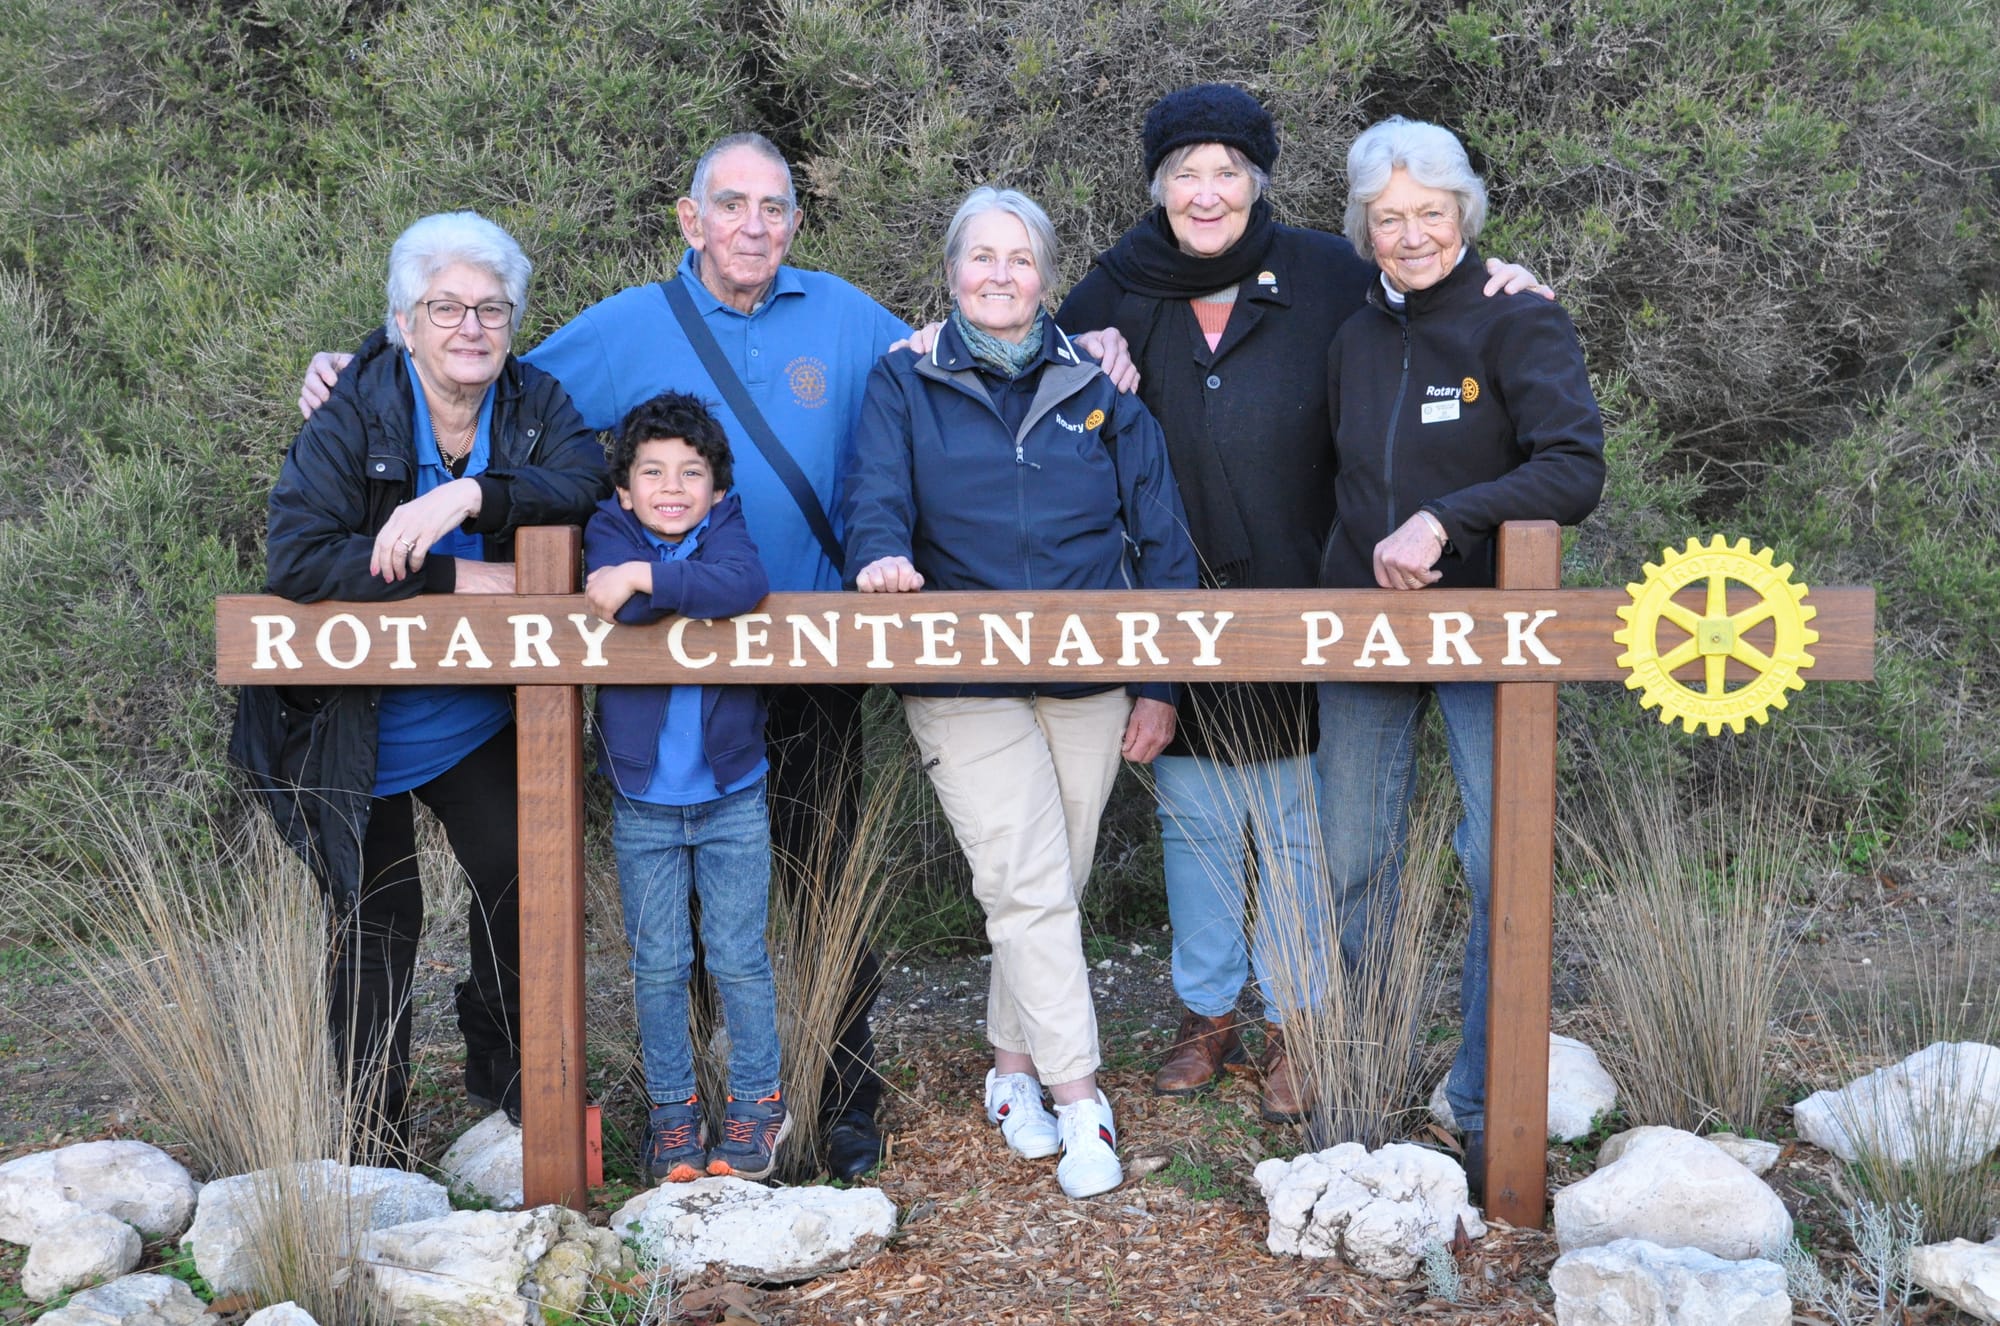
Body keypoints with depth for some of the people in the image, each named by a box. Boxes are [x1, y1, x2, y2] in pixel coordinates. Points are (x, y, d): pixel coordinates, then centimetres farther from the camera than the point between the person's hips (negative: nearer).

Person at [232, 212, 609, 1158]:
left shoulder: (534, 403, -6)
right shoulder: (352, 416, -17)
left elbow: (585, 482, -23)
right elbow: (295, 557, -27)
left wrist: (472, 495, -38)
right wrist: (455, 579, -30)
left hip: (481, 717, 3)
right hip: (355, 725, -3)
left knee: (522, 875, -1)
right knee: (376, 919, 8)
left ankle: (503, 1071, 25)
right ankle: (375, 1132, 25)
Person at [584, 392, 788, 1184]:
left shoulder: (726, 528, -4)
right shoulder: (609, 533, -2)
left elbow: (744, 585, -27)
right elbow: (611, 604, -23)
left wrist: (647, 577, -29)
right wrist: (695, 593, -21)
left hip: (732, 796, -1)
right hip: (642, 800, 1)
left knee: (739, 958, 6)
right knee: (658, 966, 9)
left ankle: (756, 1101, 21)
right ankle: (672, 1107, 24)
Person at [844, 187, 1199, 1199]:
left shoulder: (1098, 391, 9)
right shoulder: (903, 385, 6)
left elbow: (1161, 538, 8)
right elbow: (875, 496, -7)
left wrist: (1161, 684, 2)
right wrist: (882, 554, -32)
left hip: (1089, 679, 3)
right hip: (963, 680, -2)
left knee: (1049, 890, 9)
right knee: (1028, 888, -10)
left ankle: (1013, 1066, 27)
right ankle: (1079, 1101, -2)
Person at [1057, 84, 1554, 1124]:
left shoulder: (1324, 272, -4)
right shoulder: (1123, 290, 2)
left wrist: (1497, 285, -10)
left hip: (1299, 610, -2)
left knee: (1297, 829, 7)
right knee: (1194, 822, 14)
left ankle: (1293, 1031, 23)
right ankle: (1207, 1017, 31)